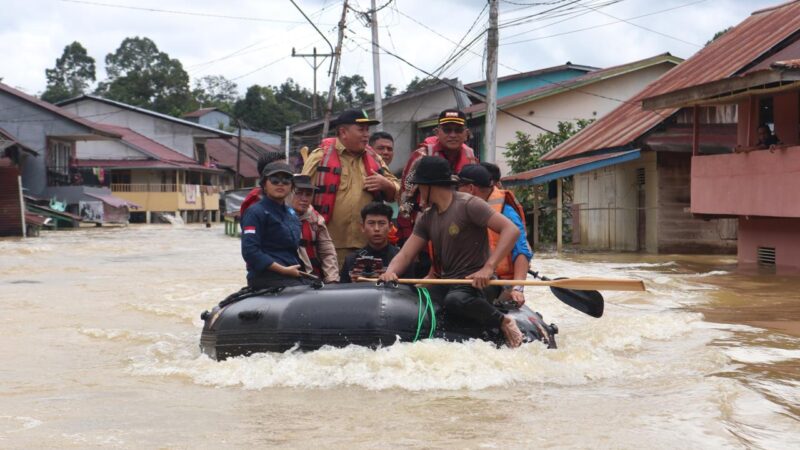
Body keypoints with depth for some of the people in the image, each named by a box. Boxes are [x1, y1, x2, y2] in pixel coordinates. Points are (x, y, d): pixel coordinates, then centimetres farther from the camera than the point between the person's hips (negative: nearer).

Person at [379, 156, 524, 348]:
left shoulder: (468, 204, -10)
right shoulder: (426, 219, 13)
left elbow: (511, 230, -17)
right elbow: (405, 255, 6)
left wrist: (488, 268, -27)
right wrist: (390, 272, -17)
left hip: (474, 282, -6)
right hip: (446, 283, 6)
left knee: (454, 300, -38)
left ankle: (503, 321, -15)